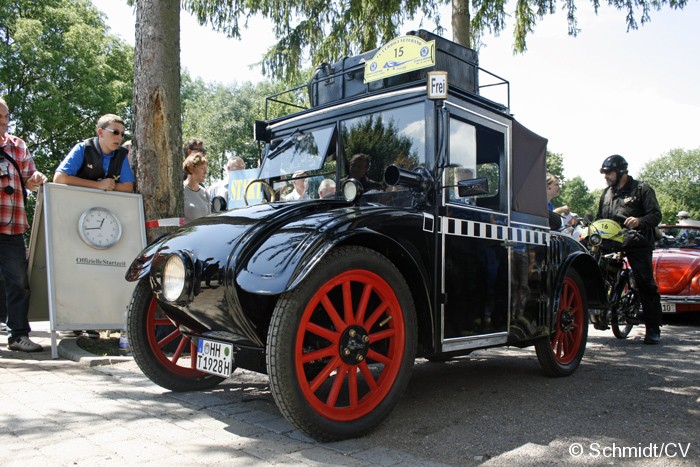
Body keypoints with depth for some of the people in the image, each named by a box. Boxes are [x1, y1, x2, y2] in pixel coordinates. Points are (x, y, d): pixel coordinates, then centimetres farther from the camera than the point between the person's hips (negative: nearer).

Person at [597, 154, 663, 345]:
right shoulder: (607, 193, 23)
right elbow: (600, 218, 25)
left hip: (638, 242, -5)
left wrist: (639, 221, -26)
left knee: (646, 284, -7)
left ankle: (653, 329, -4)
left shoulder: (642, 189, 4)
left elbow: (656, 215, -6)